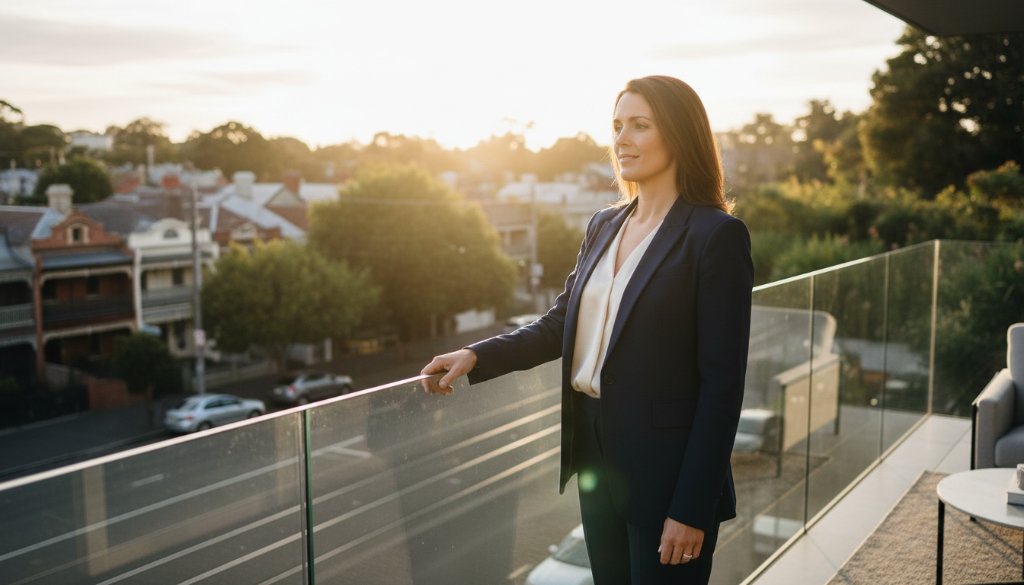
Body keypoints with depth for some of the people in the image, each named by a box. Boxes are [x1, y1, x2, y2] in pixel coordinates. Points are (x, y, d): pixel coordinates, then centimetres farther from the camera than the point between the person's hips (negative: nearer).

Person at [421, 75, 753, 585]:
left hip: (663, 467, -6)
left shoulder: (715, 235, -13)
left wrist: (692, 508, -16)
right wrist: (476, 356, -6)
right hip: (595, 454, 6)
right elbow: (560, 322, 10)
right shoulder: (604, 226, 8)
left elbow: (721, 384, -15)